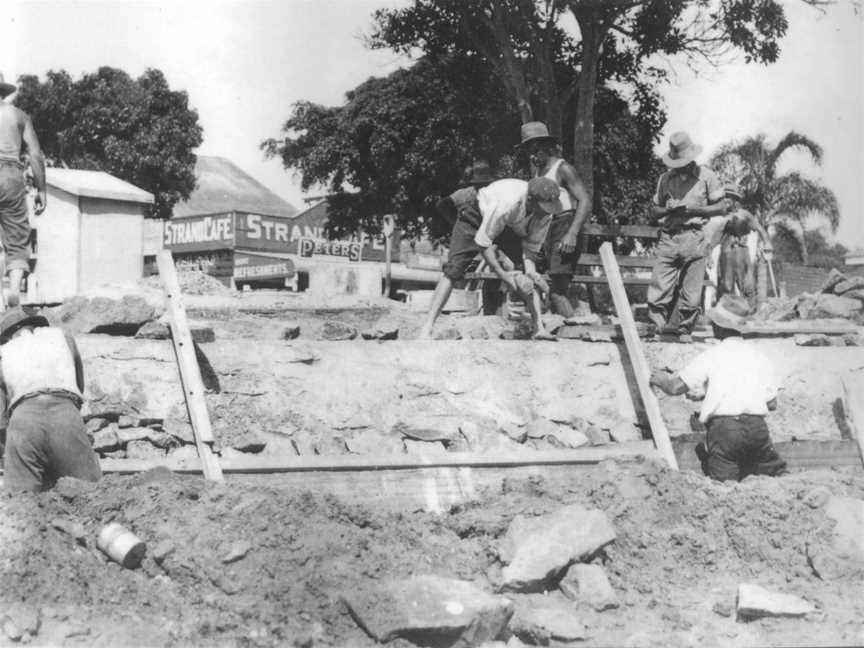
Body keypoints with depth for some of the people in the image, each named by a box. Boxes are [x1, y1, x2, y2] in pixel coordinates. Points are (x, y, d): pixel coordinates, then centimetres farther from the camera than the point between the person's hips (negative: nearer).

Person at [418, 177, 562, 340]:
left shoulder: (544, 213, -26)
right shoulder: (505, 204, -42)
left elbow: (531, 247, -15)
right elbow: (483, 242, -32)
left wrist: (531, 271, -35)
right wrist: (502, 274, -37)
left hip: (511, 227, 5)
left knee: (529, 277, -13)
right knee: (453, 270, -17)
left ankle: (539, 328, -12)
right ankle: (427, 329, -18)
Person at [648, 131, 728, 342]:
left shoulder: (706, 176, 4)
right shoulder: (665, 178, 14)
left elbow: (721, 208, 3)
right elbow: (654, 209, 17)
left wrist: (693, 209, -10)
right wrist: (669, 210, -6)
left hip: (694, 239, -2)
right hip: (668, 239, 2)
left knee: (691, 294, 0)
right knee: (658, 291, -6)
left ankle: (685, 331, 12)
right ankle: (655, 329, 3)